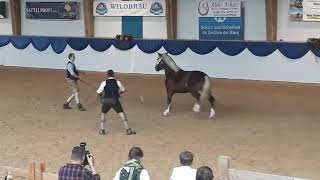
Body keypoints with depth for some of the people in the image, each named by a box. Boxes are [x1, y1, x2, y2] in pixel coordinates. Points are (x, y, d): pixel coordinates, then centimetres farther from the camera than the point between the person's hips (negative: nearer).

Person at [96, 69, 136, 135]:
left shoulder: (104, 83, 4)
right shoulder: (117, 82, 6)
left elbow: (98, 92, 8)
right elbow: (123, 90, 21)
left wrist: (101, 95, 30)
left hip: (106, 101, 1)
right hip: (115, 100, -1)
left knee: (103, 113, 22)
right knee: (121, 113, 3)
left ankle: (102, 130, 20)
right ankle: (127, 129, -4)